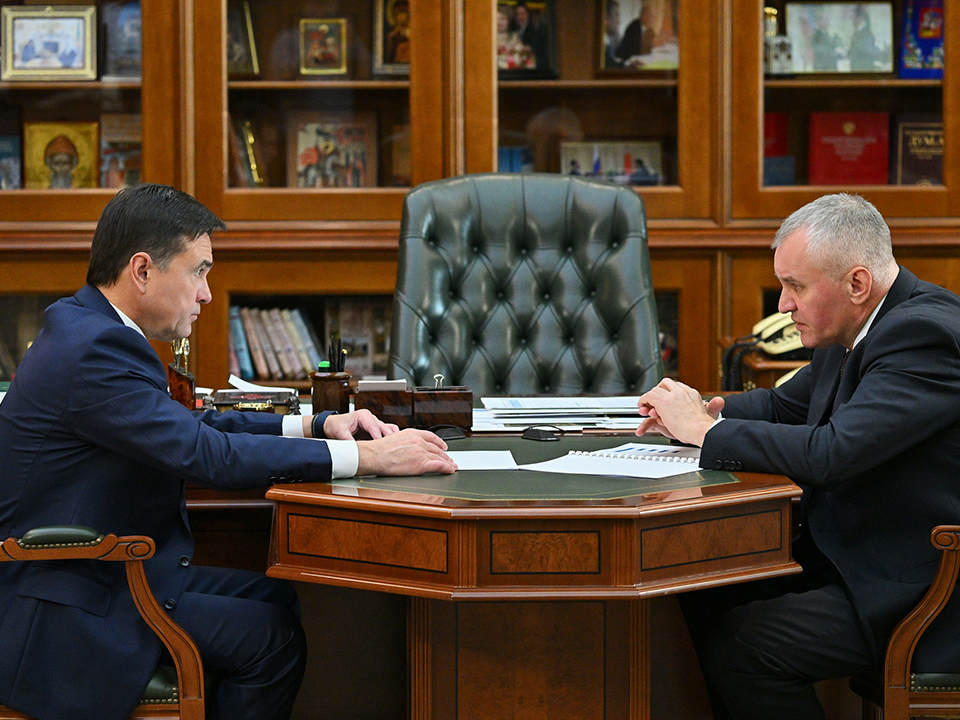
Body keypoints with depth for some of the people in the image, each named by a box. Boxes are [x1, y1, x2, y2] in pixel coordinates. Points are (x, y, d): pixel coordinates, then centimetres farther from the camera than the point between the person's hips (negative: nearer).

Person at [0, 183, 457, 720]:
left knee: (280, 597, 11)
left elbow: (189, 424, 16)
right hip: (66, 621, -10)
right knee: (272, 637, -12)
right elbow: (207, 453, -28)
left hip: (109, 570, 10)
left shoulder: (90, 328, 9)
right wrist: (370, 457, -25)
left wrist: (316, 425, 3)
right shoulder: (92, 349, -23)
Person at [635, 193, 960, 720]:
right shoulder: (861, 329, 9)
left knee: (737, 646, -22)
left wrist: (706, 430, -19)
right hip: (847, 556, 10)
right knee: (701, 596, -1)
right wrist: (709, 410, 2)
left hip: (916, 594, -10)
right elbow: (785, 405, 24)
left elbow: (832, 453, -31)